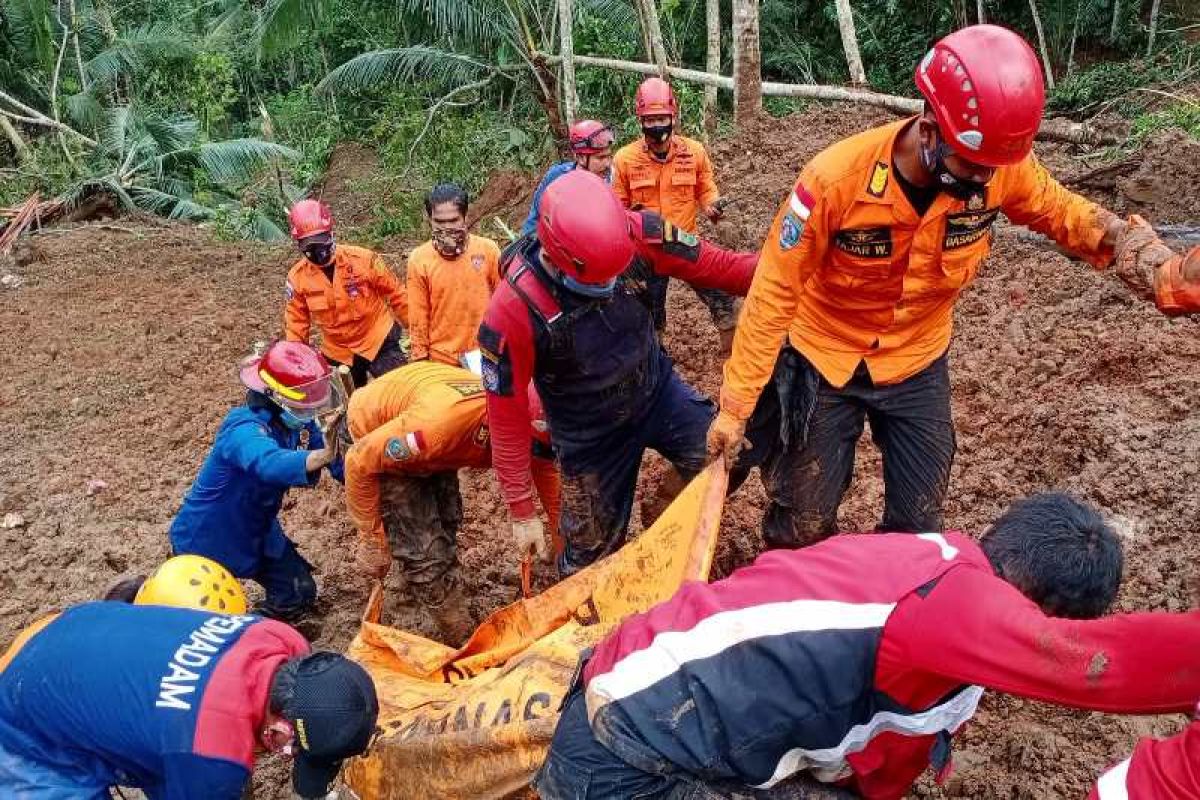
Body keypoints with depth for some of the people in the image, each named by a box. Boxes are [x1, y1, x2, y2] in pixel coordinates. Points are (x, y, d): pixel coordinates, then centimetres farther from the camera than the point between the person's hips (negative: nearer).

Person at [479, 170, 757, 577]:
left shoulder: (636, 235, -27)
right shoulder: (514, 310, -32)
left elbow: (715, 264, -13)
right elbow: (507, 416, -22)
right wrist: (522, 511, -14)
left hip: (658, 390, 3)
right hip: (591, 435, -3)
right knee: (592, 551, 11)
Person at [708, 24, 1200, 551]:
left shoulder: (1001, 167, -20)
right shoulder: (835, 178, -30)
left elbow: (1065, 214, 1)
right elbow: (774, 294, -22)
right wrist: (735, 406, -19)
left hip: (917, 365, 3)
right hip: (825, 364, -3)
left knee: (918, 526, 13)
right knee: (803, 524, 11)